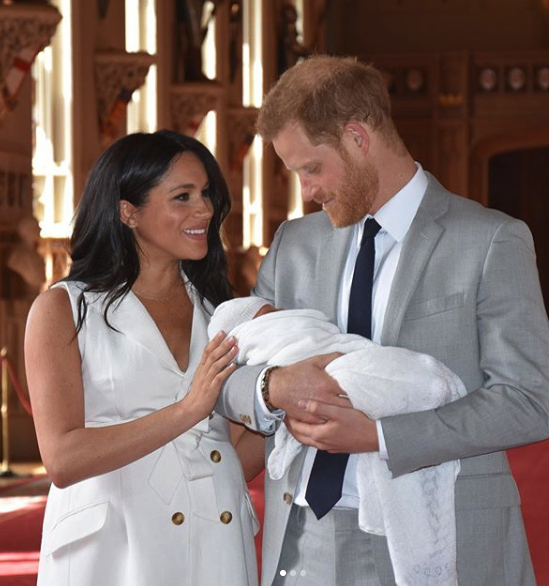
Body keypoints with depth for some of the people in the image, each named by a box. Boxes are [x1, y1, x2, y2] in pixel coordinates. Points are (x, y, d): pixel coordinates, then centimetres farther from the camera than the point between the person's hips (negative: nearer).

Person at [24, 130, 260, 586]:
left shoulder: (215, 308, 11)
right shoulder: (63, 309, -3)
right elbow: (63, 460, -15)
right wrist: (187, 410, -22)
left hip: (217, 547, 4)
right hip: (113, 548, -4)